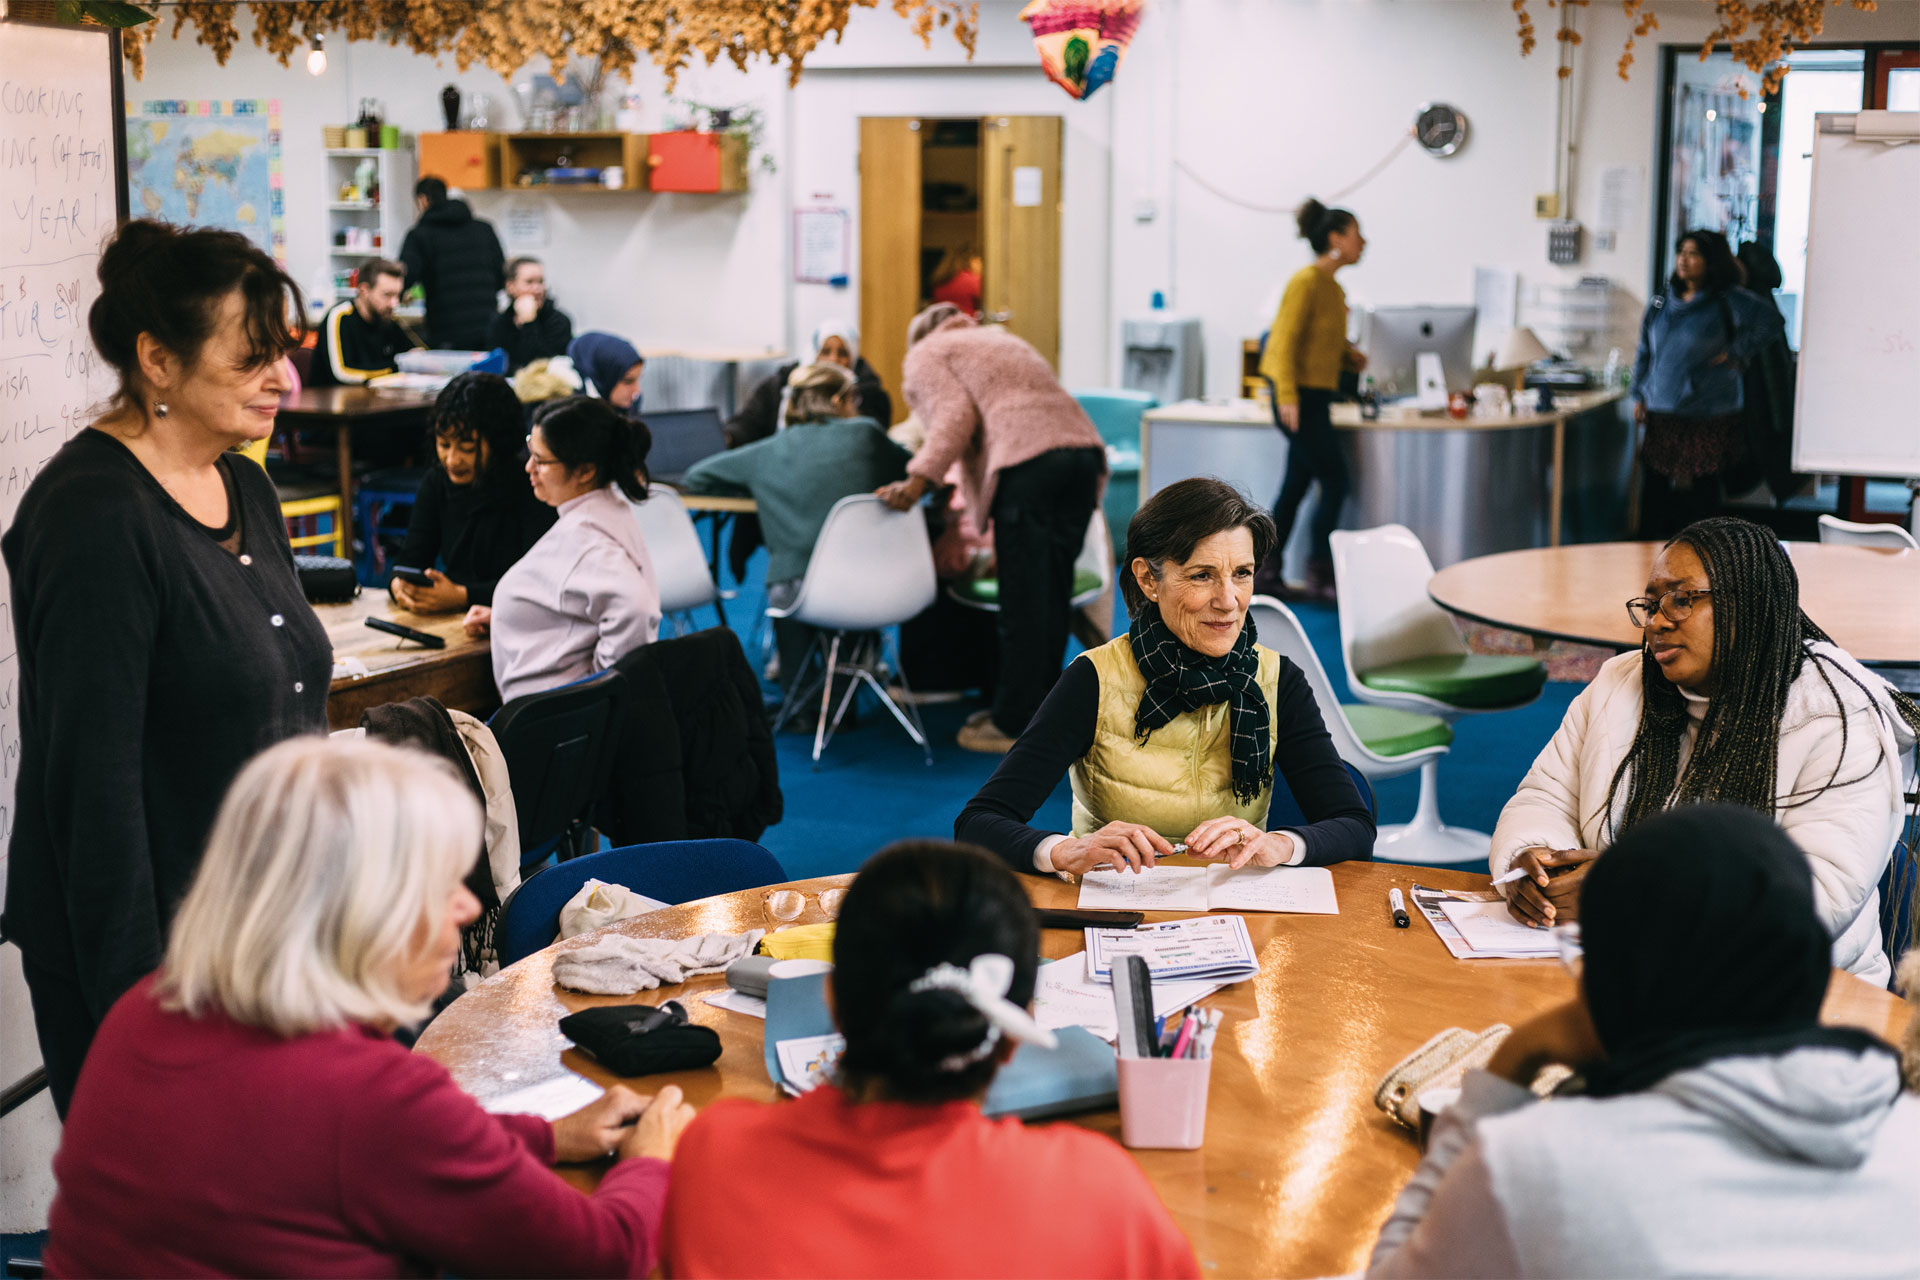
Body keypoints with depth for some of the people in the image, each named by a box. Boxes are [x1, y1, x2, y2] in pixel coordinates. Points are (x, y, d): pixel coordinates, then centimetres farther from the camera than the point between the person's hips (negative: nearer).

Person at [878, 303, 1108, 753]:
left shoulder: (926, 354, 16)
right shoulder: (1003, 340, 37)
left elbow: (955, 414, -4)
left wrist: (918, 478, -10)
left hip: (1026, 459, -7)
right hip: (1084, 448, 7)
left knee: (1024, 597, -2)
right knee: (1054, 594, 12)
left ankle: (1015, 724, 5)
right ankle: (1039, 708, 20)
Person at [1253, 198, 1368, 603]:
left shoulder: (1332, 287, 14)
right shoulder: (1307, 281, -14)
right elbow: (1287, 339, -19)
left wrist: (1349, 355, 7)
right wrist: (1287, 396, -25)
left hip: (1315, 398, 9)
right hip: (1299, 398, -9)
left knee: (1296, 486, 10)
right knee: (1335, 481, -8)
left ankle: (1266, 574, 15)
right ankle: (1320, 577, -3)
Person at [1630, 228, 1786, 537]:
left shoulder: (1727, 301, -3)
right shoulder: (1661, 303, 13)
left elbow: (1772, 322, -12)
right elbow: (1645, 352, 21)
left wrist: (1736, 353, -10)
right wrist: (1639, 396, 15)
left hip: (1709, 419, -5)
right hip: (1662, 416, 5)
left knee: (1700, 494, -2)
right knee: (1654, 494, 3)